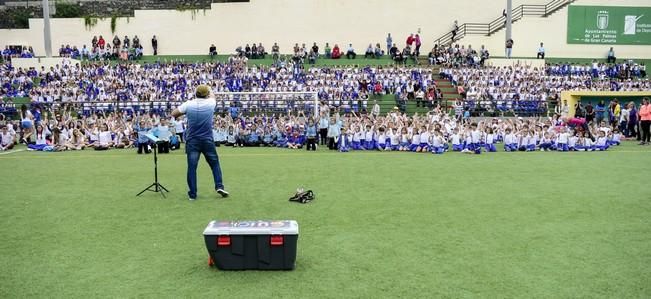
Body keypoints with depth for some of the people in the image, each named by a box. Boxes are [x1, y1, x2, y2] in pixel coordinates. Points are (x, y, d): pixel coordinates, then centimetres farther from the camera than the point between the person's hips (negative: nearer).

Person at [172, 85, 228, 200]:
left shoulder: (188, 104, -3)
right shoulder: (210, 103, -2)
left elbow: (173, 114, 5)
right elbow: (212, 97, 22)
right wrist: (208, 93, 41)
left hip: (192, 141, 0)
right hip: (207, 140, 0)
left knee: (192, 167, 2)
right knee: (215, 164, 13)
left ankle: (192, 194, 4)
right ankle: (219, 186, 4)